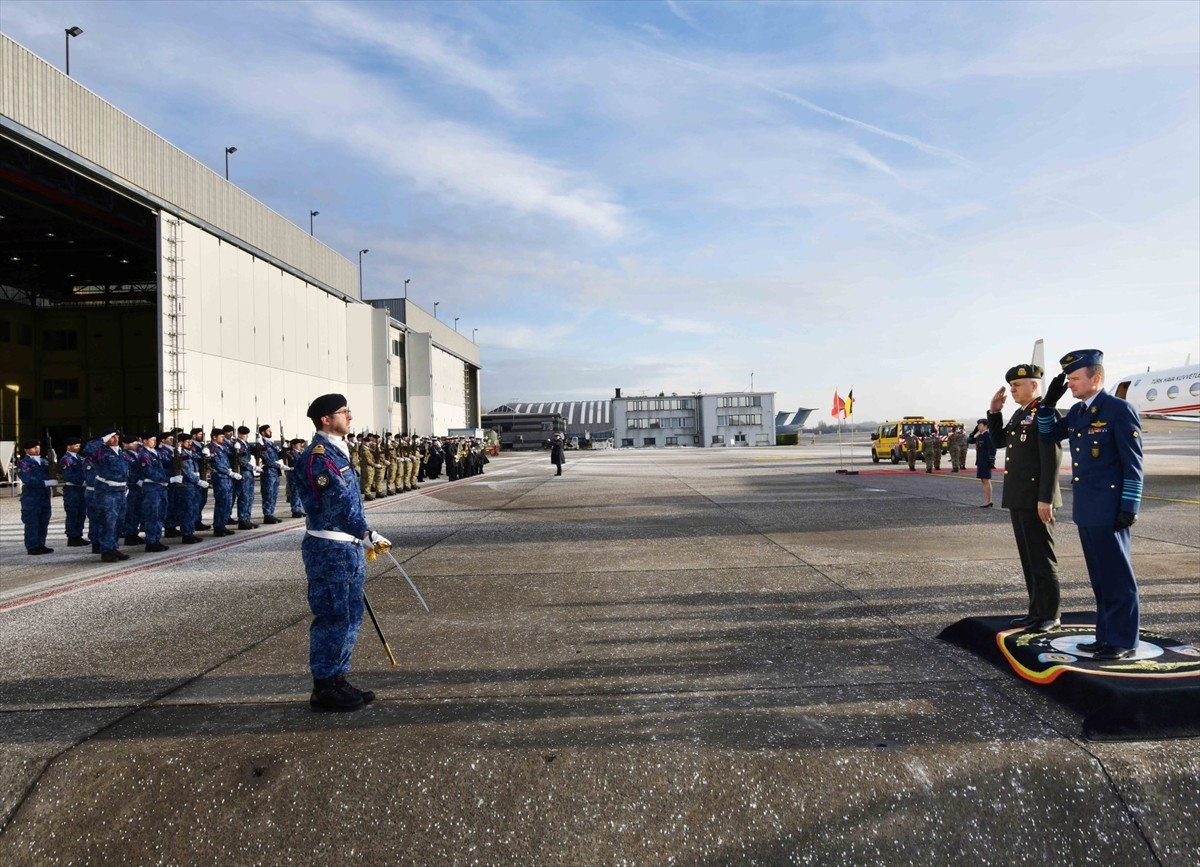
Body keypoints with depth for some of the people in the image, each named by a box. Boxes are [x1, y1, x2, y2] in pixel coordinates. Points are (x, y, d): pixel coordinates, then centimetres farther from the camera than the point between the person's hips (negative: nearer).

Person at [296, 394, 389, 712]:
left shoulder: (338, 451, 14)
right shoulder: (318, 454, -16)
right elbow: (340, 501, -21)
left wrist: (361, 538, 17)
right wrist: (367, 534, -15)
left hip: (348, 546, 10)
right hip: (329, 548, -10)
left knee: (350, 616, 15)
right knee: (332, 617, 0)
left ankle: (338, 680, 26)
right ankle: (324, 689, 12)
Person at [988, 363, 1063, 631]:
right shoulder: (1020, 414, 15)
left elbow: (1052, 459, -18)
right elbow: (998, 442, 22)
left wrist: (1045, 498, -21)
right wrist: (994, 412, 10)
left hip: (1036, 500, -9)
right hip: (1018, 499, 9)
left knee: (1042, 558, 0)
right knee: (1028, 558, 14)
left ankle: (1050, 615, 10)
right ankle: (1036, 610, 23)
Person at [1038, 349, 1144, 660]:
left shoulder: (1119, 409, -10)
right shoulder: (1077, 411, 11)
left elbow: (1133, 463, -12)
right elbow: (1049, 435, 25)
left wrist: (1129, 506, -15)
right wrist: (1049, 402, 10)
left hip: (1108, 510, -8)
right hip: (1085, 510, 8)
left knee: (1117, 576, 1)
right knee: (1100, 577, 14)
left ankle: (1123, 641, 10)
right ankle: (1107, 635, 23)